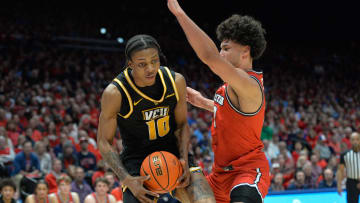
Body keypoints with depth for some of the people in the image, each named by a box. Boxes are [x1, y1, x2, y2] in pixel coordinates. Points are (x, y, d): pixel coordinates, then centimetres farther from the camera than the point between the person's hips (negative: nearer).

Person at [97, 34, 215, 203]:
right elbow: (104, 142, -11)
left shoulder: (176, 81, -8)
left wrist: (184, 160, -11)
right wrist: (126, 179, -22)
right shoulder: (115, 93, -18)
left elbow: (182, 125, 6)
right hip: (137, 161, -2)